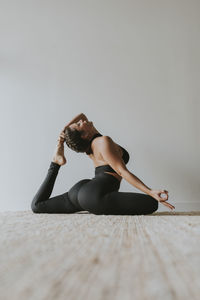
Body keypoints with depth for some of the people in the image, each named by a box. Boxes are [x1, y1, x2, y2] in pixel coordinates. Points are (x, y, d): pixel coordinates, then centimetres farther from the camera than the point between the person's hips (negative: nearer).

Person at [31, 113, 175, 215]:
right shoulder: (104, 141, -9)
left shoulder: (91, 141, 17)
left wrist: (63, 134, 22)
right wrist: (151, 192, -17)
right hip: (94, 194, -10)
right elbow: (123, 171, -13)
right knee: (152, 203, -19)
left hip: (80, 189, 10)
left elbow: (82, 115, 36)